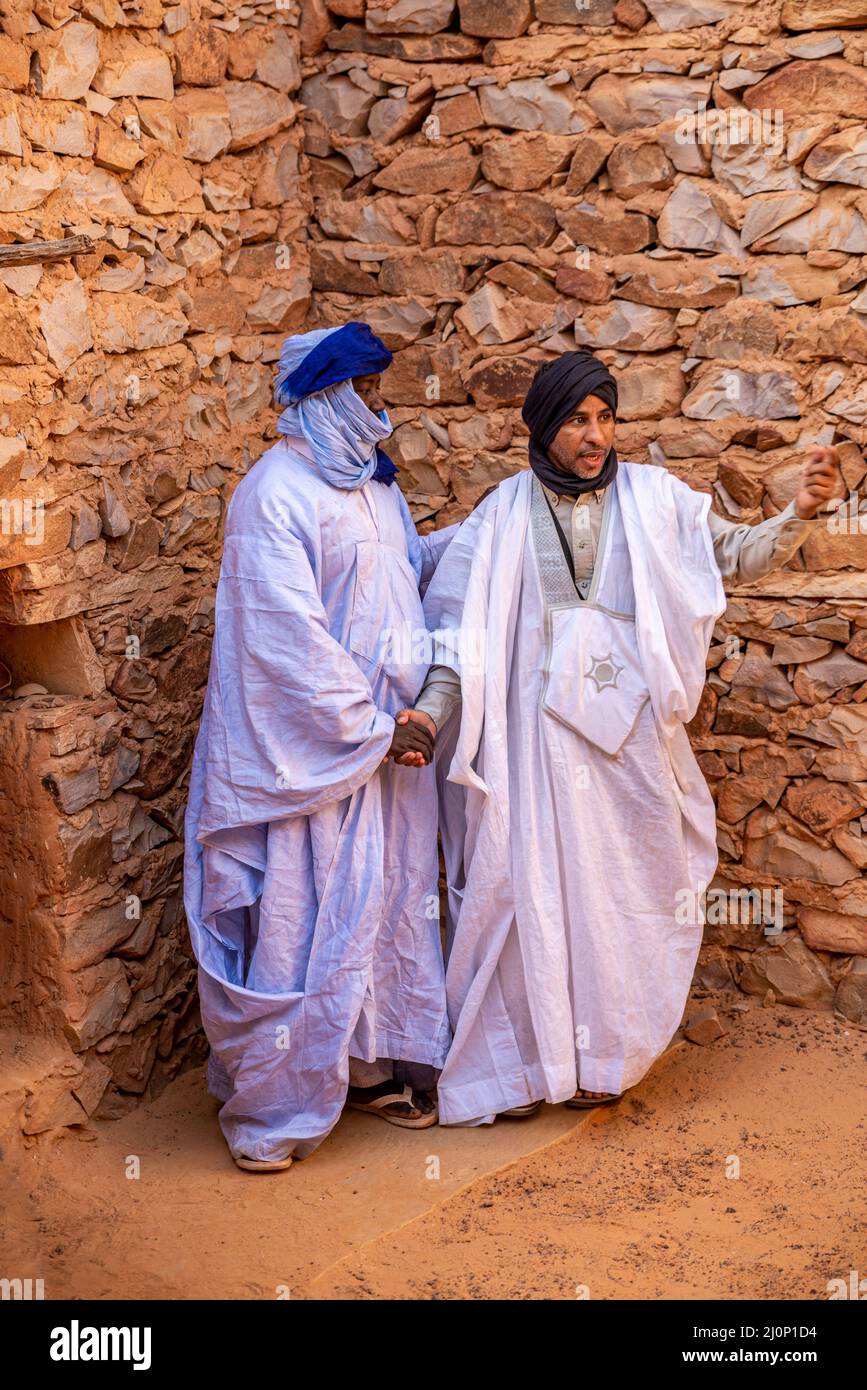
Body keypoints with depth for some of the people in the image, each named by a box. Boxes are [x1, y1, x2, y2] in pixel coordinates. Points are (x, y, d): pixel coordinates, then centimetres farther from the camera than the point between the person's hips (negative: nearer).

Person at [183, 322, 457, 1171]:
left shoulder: (371, 482, 10)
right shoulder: (276, 496, -17)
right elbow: (291, 638, -21)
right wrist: (372, 728, -19)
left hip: (387, 733, 8)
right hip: (309, 744, -8)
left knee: (385, 899, 15)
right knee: (300, 916, -2)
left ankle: (369, 1066, 31)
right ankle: (267, 1108, 11)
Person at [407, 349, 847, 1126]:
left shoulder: (652, 498, 6)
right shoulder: (506, 515, 3)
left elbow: (739, 555, 4)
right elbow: (464, 624, 1)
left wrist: (799, 515, -14)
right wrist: (431, 709, -10)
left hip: (630, 727, 1)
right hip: (540, 724, -1)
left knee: (626, 883, 6)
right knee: (538, 884, 0)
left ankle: (602, 1057, 22)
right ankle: (528, 1057, 12)